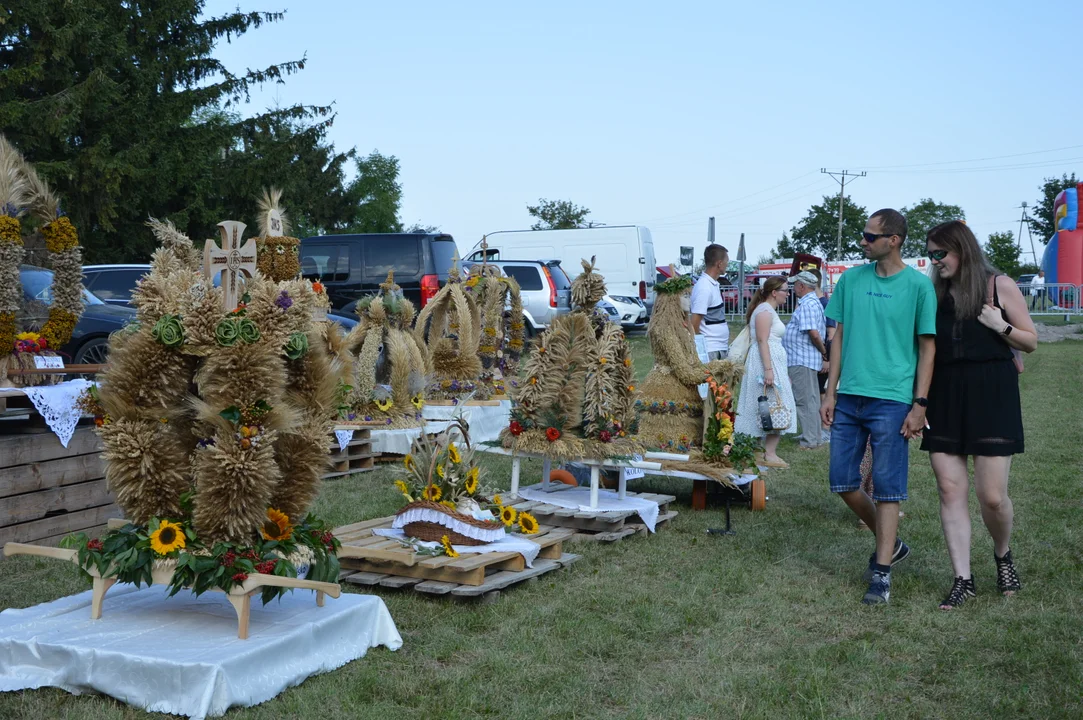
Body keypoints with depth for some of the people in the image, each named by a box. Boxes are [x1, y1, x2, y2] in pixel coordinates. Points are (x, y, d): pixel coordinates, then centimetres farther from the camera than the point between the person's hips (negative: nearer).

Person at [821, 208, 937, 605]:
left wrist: (920, 404, -7)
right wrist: (831, 392, 7)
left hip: (892, 401, -5)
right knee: (843, 482, 7)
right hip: (849, 397, 5)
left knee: (887, 488, -1)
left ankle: (882, 572, 7)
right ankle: (890, 543, 29)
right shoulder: (851, 279, 7)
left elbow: (927, 346, -2)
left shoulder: (918, 285, -4)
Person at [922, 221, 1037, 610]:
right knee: (950, 491, 0)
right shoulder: (935, 293, 9)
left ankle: (1003, 555, 28)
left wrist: (1000, 326, -13)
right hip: (944, 397, 3)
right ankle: (963, 580, 8)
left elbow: (1031, 341, 4)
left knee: (992, 496, -3)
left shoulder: (1000, 285, 0)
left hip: (990, 394, -3)